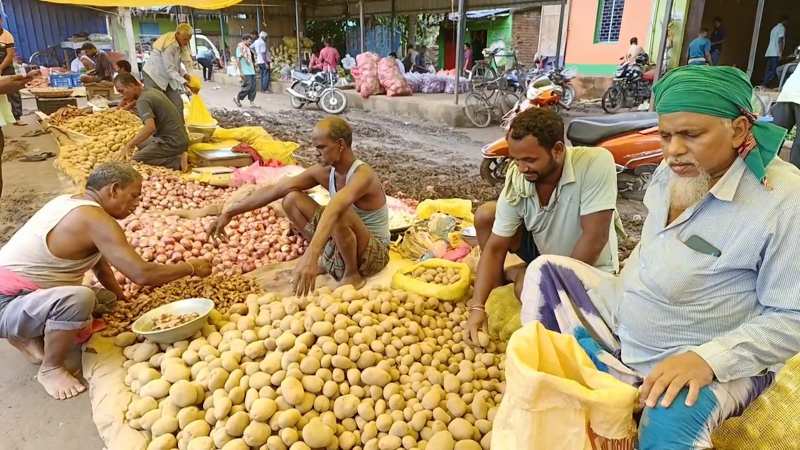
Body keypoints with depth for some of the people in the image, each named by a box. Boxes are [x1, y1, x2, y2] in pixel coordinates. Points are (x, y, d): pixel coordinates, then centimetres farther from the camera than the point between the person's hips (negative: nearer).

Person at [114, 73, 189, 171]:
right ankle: (176, 154, 11)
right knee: (141, 143, 28)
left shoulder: (142, 101, -17)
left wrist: (129, 144, -29)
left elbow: (150, 127, -33)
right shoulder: (152, 90, 12)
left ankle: (176, 162, -11)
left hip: (172, 142, -10)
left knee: (136, 160, -9)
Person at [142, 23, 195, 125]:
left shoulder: (181, 44, -3)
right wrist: (185, 83, -33)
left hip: (166, 77, 8)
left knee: (177, 103, 0)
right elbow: (170, 70, -27)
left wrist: (185, 75, -9)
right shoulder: (168, 46, -27)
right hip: (153, 76, -8)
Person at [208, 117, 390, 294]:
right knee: (291, 199, -3)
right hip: (340, 245, 6)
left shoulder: (363, 175, -28)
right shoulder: (323, 171, -6)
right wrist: (229, 213, -7)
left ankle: (353, 274, -12)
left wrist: (310, 256, -62)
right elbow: (273, 190, -6)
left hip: (374, 254, -6)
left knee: (340, 213, -38)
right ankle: (327, 258, 6)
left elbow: (334, 209, -47)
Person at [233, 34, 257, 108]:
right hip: (245, 72, -8)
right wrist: (241, 72, -17)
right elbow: (238, 60, -12)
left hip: (251, 71, 8)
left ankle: (252, 102, 6)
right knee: (247, 86, -10)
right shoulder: (240, 47, -7)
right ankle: (237, 98, 7)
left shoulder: (248, 48, 18)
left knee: (253, 86, 2)